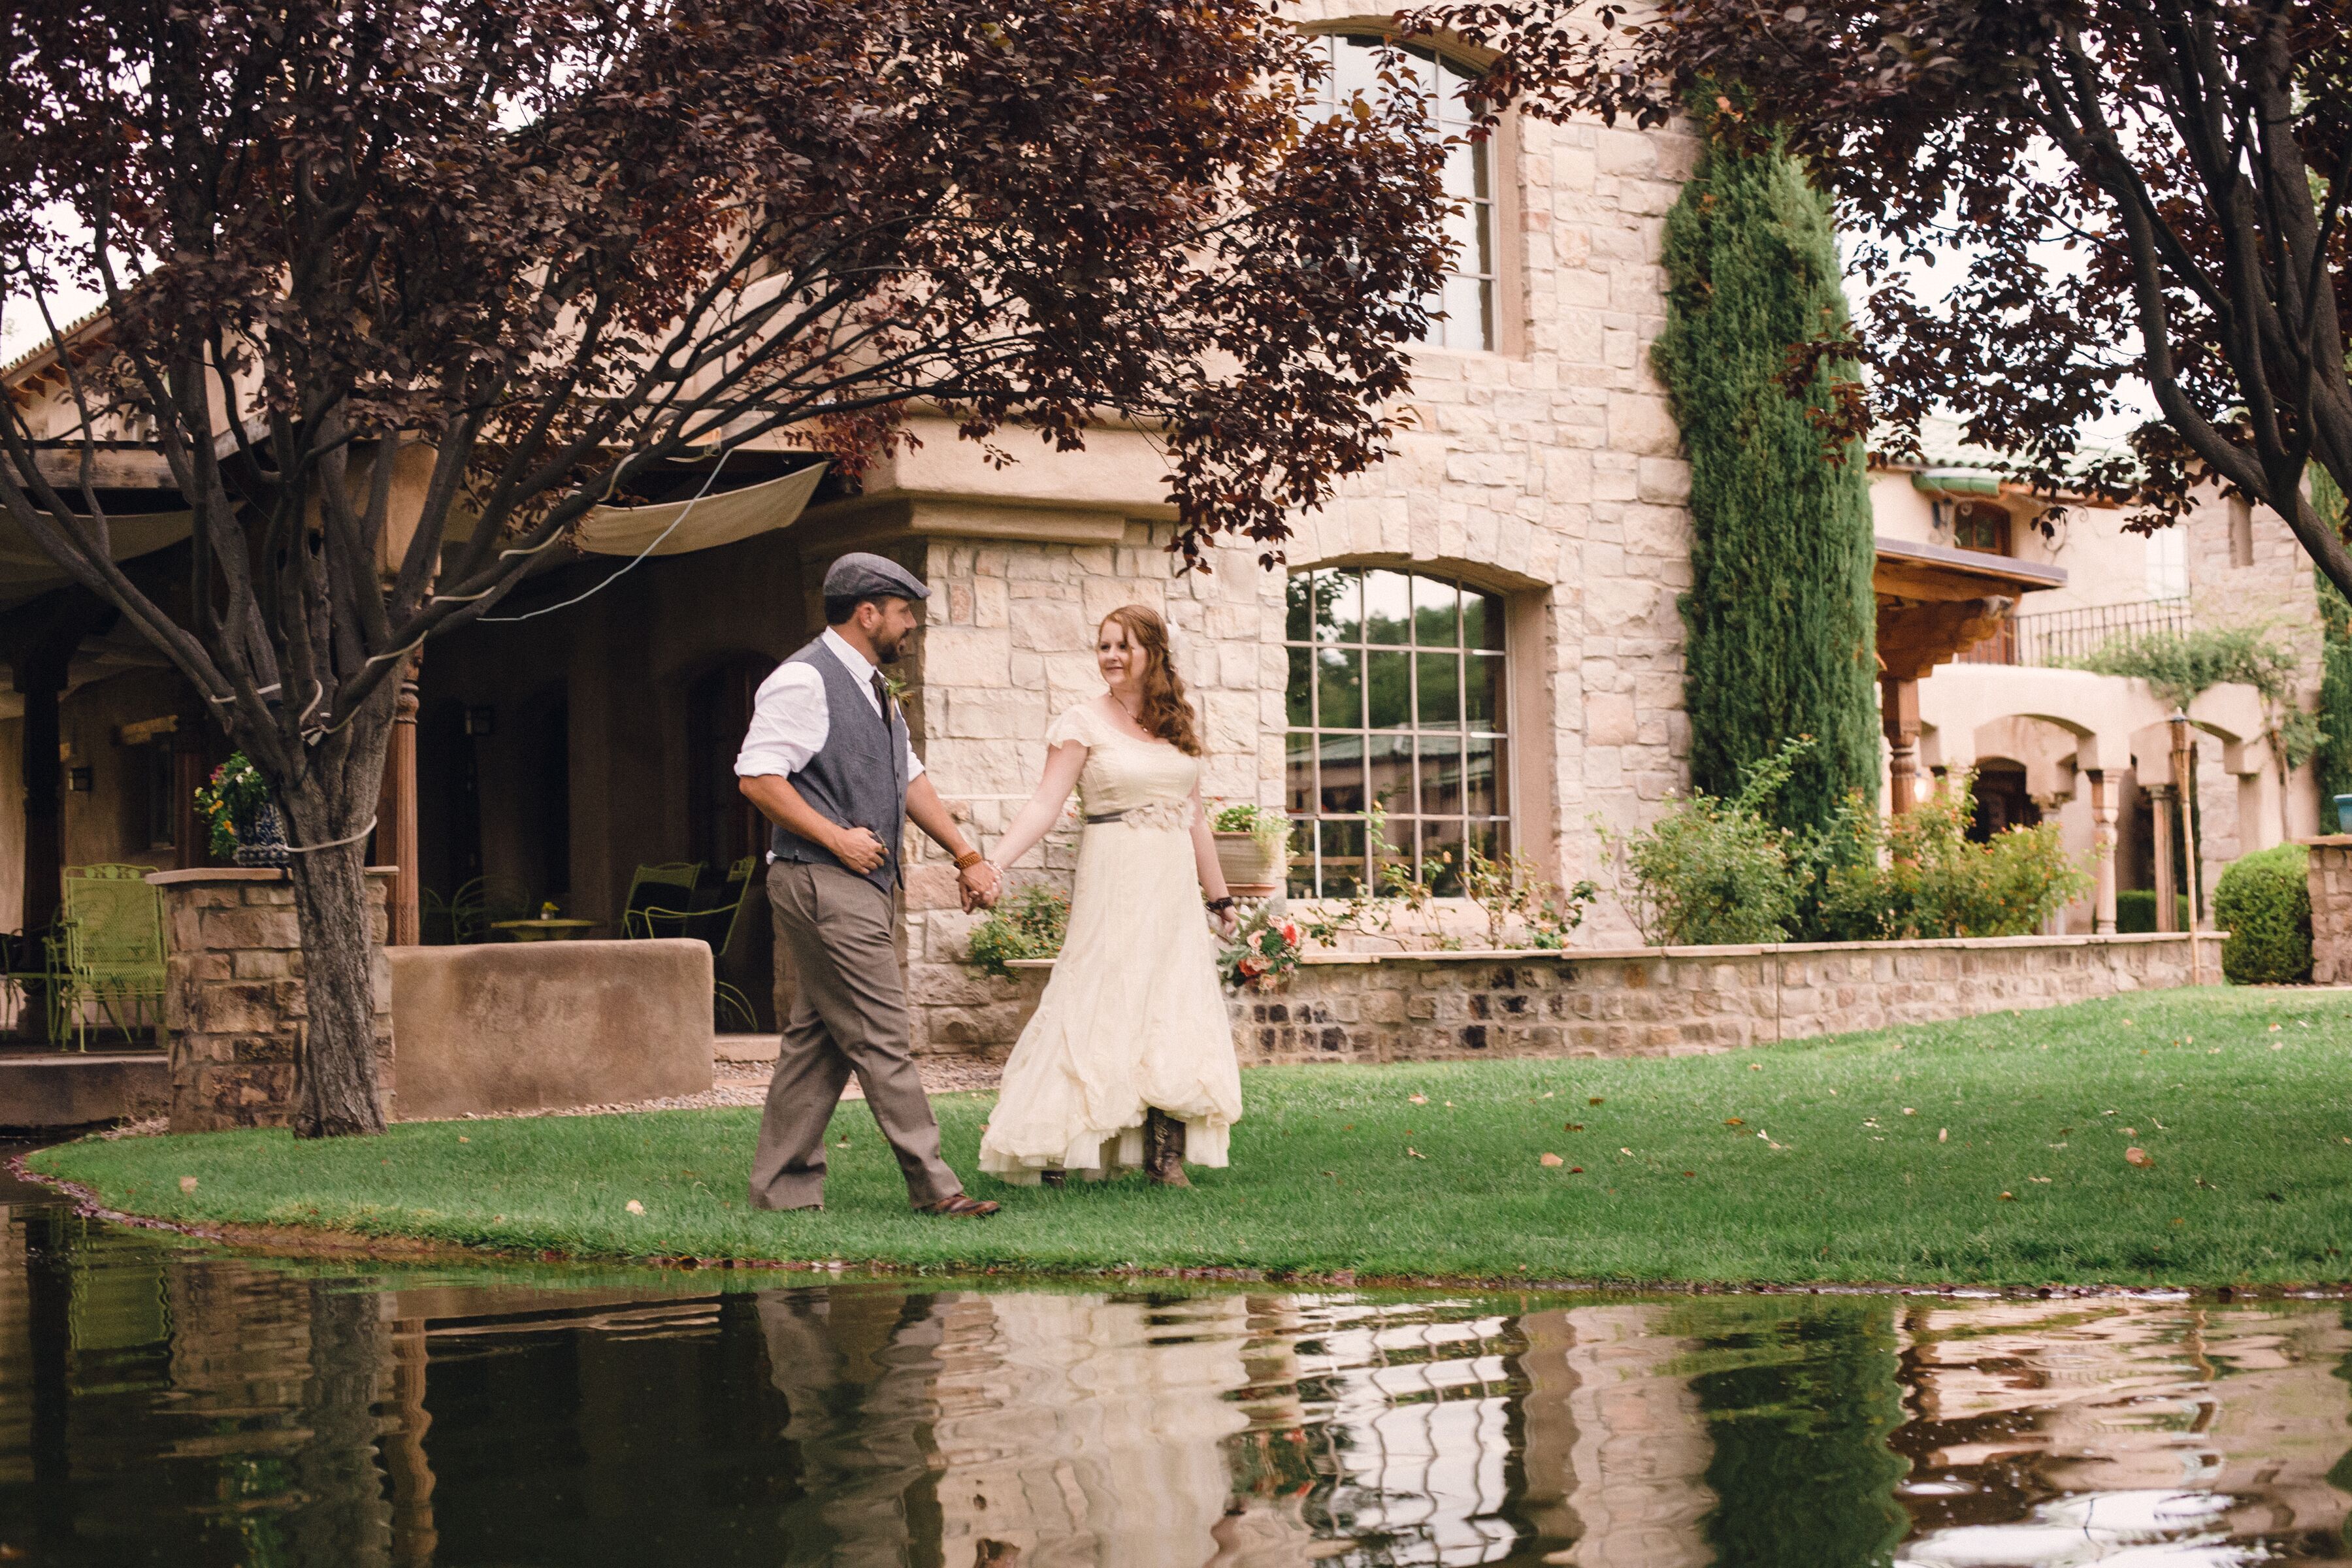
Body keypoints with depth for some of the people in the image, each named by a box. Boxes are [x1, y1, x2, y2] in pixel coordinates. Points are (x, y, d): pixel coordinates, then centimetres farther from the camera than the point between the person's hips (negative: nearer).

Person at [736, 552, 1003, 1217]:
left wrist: (966, 856, 17)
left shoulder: (873, 687, 19)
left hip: (865, 884, 10)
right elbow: (757, 776, -18)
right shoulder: (804, 681, -11)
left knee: (818, 1038, 10)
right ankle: (934, 1186, -4)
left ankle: (782, 1186, 15)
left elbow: (911, 780, 23)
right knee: (880, 1039, -7)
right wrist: (837, 838, -16)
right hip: (822, 884, -10)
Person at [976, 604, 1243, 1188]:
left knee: (1175, 1012, 1)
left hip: (1174, 887, 5)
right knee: (1095, 1008, -7)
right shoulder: (1083, 723, -3)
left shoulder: (1177, 725, 12)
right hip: (1114, 883, -5)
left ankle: (1165, 1156, 5)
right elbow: (1046, 804, -10)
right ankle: (1054, 1150, -2)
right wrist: (992, 864, -23)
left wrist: (1219, 897, 20)